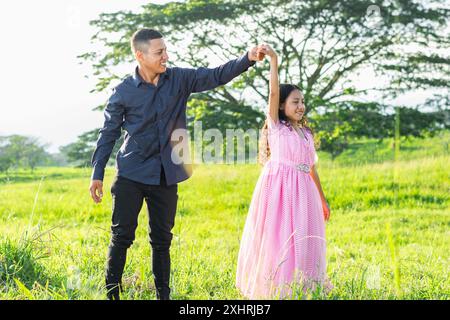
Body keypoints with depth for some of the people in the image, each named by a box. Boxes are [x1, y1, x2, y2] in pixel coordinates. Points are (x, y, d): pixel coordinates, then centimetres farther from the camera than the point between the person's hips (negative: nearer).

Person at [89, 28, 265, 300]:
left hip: (166, 176, 3)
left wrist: (248, 59, -21)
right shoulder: (124, 92, -4)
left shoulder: (179, 79, 2)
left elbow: (216, 76, -5)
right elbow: (109, 133, 2)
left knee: (162, 239, 10)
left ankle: (164, 295, 18)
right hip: (131, 175, -3)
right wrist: (97, 174, 1)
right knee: (122, 236, -2)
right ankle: (112, 294, 7)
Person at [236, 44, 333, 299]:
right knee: (276, 239, -3)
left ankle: (300, 287, 14)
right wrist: (274, 61, -20)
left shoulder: (306, 132, 15)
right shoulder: (276, 126, 0)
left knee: (302, 241, 6)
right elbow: (273, 93, -15)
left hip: (303, 190, 6)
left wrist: (322, 199, 23)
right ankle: (273, 289, 4)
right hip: (278, 188, -6)